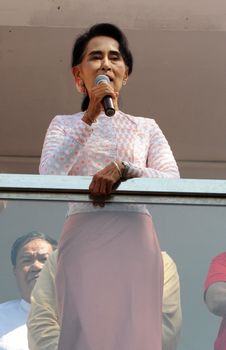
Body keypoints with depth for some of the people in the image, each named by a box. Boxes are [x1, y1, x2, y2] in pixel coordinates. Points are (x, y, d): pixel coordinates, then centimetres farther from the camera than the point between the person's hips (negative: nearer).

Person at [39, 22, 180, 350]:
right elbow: (48, 178, -3)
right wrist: (90, 117, -7)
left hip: (135, 238, 1)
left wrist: (122, 168, -14)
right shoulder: (64, 124, 15)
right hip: (83, 236, -1)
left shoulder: (146, 127, 17)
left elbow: (173, 183, 3)